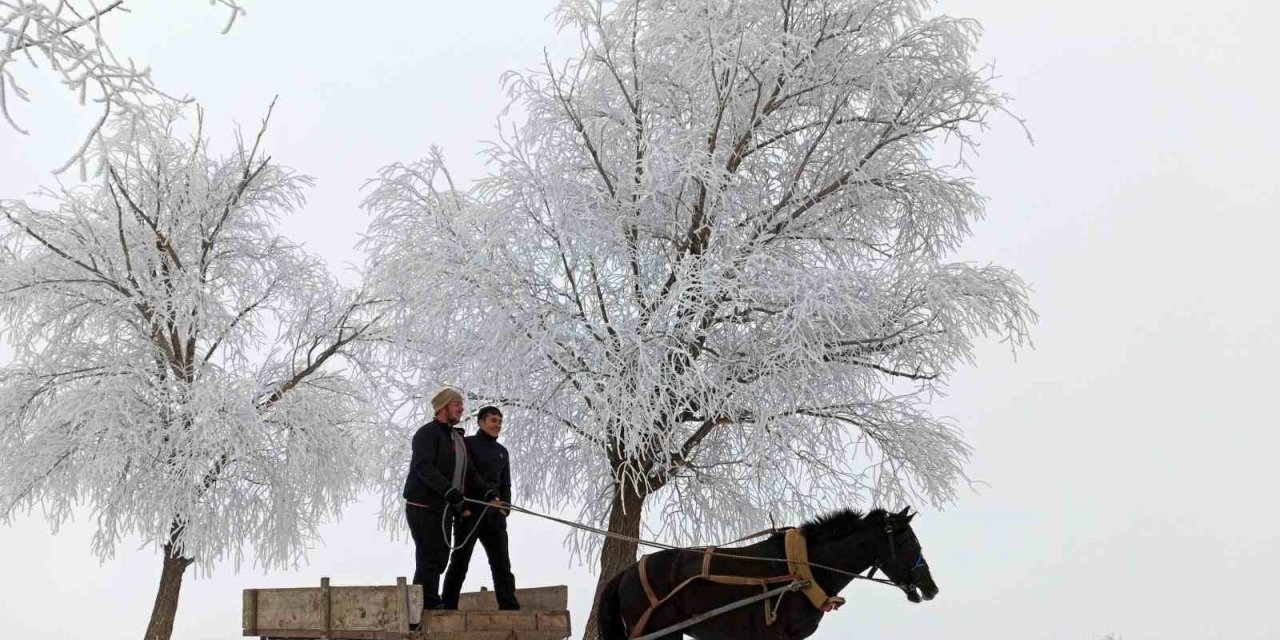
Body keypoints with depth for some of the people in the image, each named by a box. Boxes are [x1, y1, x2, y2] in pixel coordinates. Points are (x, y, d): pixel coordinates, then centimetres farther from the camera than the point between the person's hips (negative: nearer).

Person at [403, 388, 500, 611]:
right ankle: (429, 602, -5)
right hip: (423, 506, -9)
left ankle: (428, 603, 17)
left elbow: (469, 472, 18)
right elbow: (424, 467, -23)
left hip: (444, 508, 9)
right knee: (429, 557, -9)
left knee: (440, 558, 10)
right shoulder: (427, 433, -9)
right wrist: (449, 491, -34)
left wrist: (488, 493, 1)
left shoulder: (457, 438, 20)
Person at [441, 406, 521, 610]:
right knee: (459, 561, -1)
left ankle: (510, 607, -3)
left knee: (501, 562, -1)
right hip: (469, 512, -5)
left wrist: (505, 507, 4)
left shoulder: (502, 451, 19)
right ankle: (448, 607, 4)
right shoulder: (467, 444, 1)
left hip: (494, 515, 5)